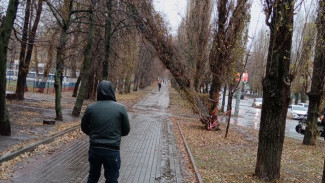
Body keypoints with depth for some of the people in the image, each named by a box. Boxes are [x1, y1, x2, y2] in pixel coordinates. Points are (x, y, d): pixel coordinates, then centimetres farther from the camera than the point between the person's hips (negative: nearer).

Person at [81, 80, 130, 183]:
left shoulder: (91, 108, -5)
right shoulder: (120, 108, -9)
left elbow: (84, 128, 7)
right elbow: (126, 130, -1)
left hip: (94, 149, 2)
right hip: (112, 150, -2)